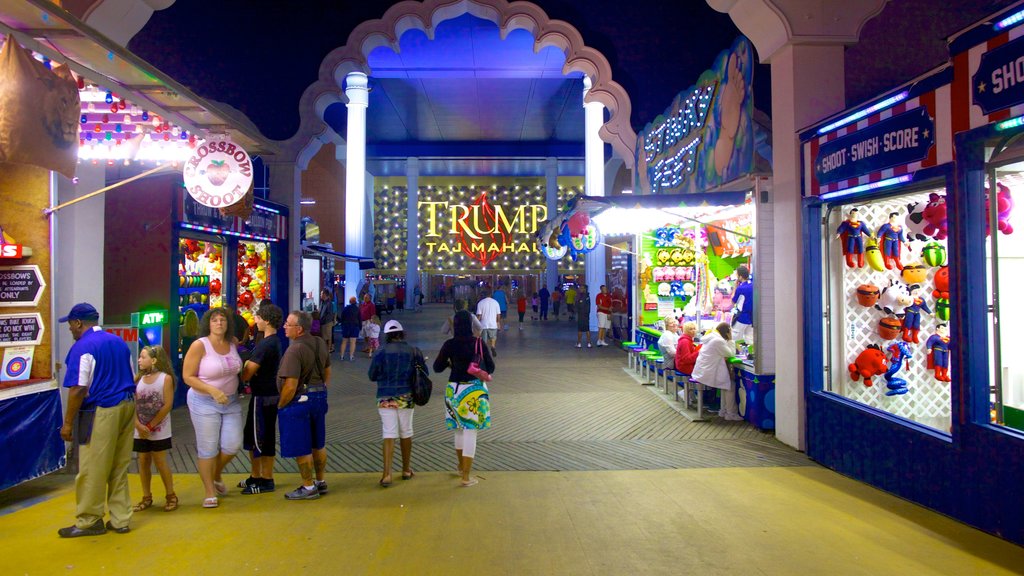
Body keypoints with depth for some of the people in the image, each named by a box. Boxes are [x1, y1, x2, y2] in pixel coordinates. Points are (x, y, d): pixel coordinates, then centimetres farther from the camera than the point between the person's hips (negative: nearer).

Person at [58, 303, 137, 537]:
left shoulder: (83, 347, -11)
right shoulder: (118, 342, 13)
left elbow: (78, 389, -16)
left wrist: (68, 423, -10)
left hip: (102, 412, -8)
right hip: (127, 406, 8)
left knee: (92, 470, 4)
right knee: (119, 468, 14)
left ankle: (89, 521, 15)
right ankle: (120, 519, 19)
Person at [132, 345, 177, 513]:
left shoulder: (166, 378, -10)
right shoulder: (138, 378, 3)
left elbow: (168, 405, -13)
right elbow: (133, 404, -1)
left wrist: (150, 426, -13)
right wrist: (139, 425, -13)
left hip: (159, 430, -4)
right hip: (140, 430, 4)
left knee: (160, 462, 1)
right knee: (143, 461, 9)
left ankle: (171, 496, 13)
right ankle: (146, 497, 22)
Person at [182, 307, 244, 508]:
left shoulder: (233, 344, 1)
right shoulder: (199, 345, -14)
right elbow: (188, 377, -14)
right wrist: (213, 391, -23)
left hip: (231, 401, 5)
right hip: (205, 403, -5)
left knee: (233, 445, 4)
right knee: (208, 449, 3)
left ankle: (215, 476, 34)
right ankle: (210, 493, 20)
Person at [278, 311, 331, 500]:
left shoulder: (295, 350, -22)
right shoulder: (320, 343, 4)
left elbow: (290, 386, -24)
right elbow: (327, 372, 15)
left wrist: (280, 405, -10)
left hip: (298, 401, -9)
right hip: (319, 398, 9)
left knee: (301, 448, 5)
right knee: (318, 444, 18)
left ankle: (308, 487, 14)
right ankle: (320, 482, 30)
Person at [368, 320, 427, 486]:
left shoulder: (381, 354, -9)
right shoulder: (414, 352, -4)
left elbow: (372, 376, -2)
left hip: (386, 399, -2)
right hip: (407, 397, 2)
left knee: (389, 435, 1)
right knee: (406, 433, 14)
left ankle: (387, 474, -4)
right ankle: (406, 470, 27)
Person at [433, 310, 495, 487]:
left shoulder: (449, 344, -7)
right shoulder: (480, 343, -9)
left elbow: (437, 367, 0)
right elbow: (490, 368, -1)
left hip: (454, 389, 2)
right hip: (475, 390, -2)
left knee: (459, 428, 21)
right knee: (470, 432, 3)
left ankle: (461, 468, 37)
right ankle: (465, 477, 5)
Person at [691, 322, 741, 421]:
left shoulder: (711, 337, 11)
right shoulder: (719, 341, -19)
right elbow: (731, 354, -9)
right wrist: (730, 340, -3)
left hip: (701, 371, 9)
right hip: (707, 374, -9)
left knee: (727, 382, 18)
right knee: (731, 385, 4)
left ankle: (724, 411, 20)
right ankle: (731, 414, 11)